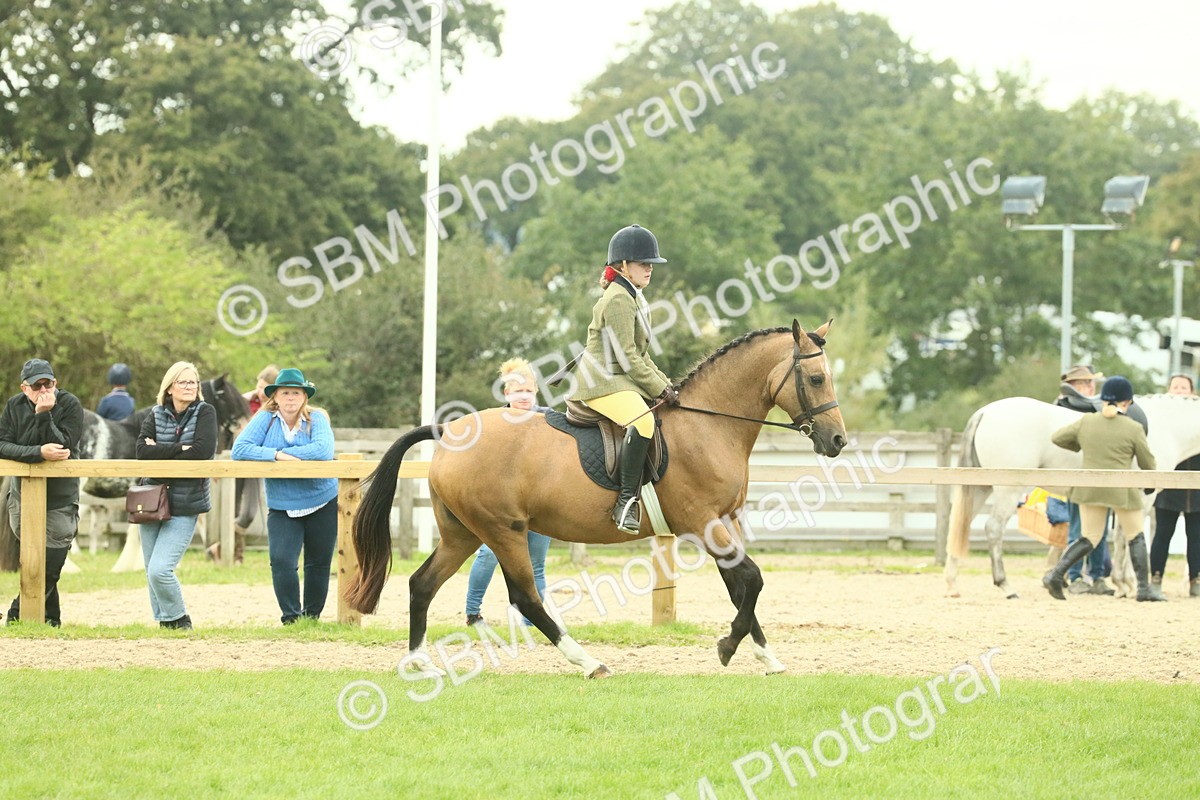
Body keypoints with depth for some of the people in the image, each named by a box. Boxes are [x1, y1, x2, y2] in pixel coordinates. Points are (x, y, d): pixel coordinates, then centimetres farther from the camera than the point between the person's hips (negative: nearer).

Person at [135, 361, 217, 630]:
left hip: (185, 505, -4)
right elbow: (143, 450, -9)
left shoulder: (205, 413, -1)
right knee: (152, 573, 7)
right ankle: (164, 623, 21)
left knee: (159, 570, -16)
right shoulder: (156, 415, 7)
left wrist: (160, 452, -10)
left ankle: (180, 620, 4)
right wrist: (180, 449, -17)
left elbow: (203, 451, -17)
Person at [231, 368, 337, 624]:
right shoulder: (265, 419, -5)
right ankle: (291, 617, -5)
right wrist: (276, 455, -27)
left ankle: (312, 616, 25)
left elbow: (324, 450, -25)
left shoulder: (316, 419, -7)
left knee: (318, 564, 9)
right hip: (281, 509, 0)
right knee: (281, 561, -16)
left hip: (323, 505, 0)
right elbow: (239, 449, -16)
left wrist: (285, 453, -24)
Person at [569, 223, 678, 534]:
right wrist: (661, 390, -14)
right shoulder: (617, 300, -14)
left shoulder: (635, 299, 19)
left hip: (624, 380, 11)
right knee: (643, 419, -35)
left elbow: (640, 356, 22)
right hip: (602, 383, -11)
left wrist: (665, 385, 11)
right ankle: (627, 500, -35)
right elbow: (628, 358, -18)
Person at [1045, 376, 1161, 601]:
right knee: (1136, 538, 12)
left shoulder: (1086, 422, 1)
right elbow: (1148, 464, 0)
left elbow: (1057, 438, 9)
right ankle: (1144, 589, 11)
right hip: (1122, 489, -3)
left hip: (1089, 488, 3)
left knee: (1089, 539, 12)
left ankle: (1056, 574, -5)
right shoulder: (1133, 429, -8)